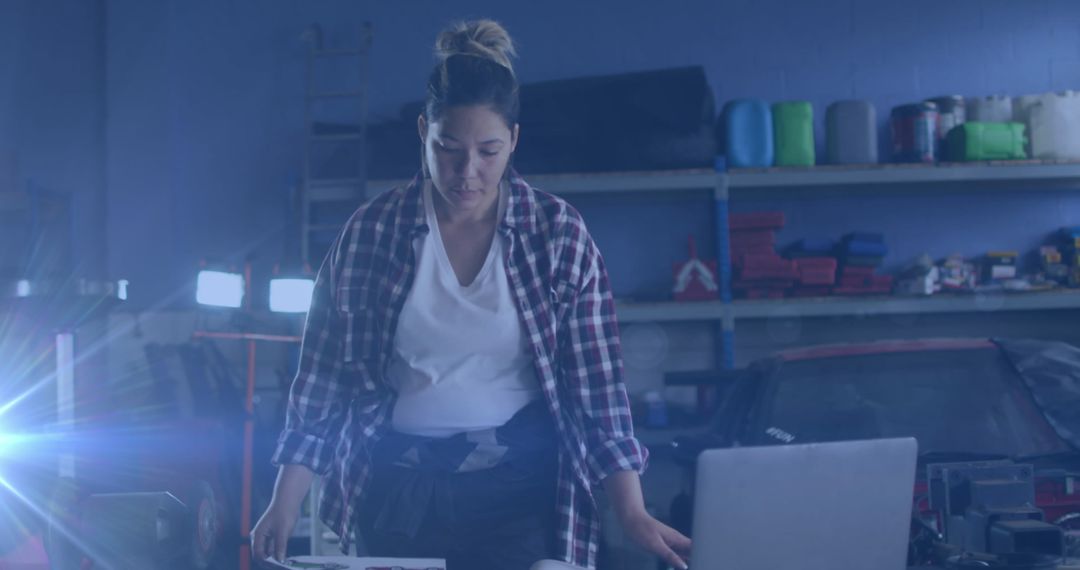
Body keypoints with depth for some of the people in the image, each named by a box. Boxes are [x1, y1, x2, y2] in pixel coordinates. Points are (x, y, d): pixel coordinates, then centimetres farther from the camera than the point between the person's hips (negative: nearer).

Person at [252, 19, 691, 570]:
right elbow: (324, 377, 2)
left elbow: (596, 382, -3)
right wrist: (286, 501, -5)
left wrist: (632, 512, -10)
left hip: (520, 487, -1)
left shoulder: (560, 234, -3)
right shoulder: (370, 232, -2)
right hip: (401, 488, 1)